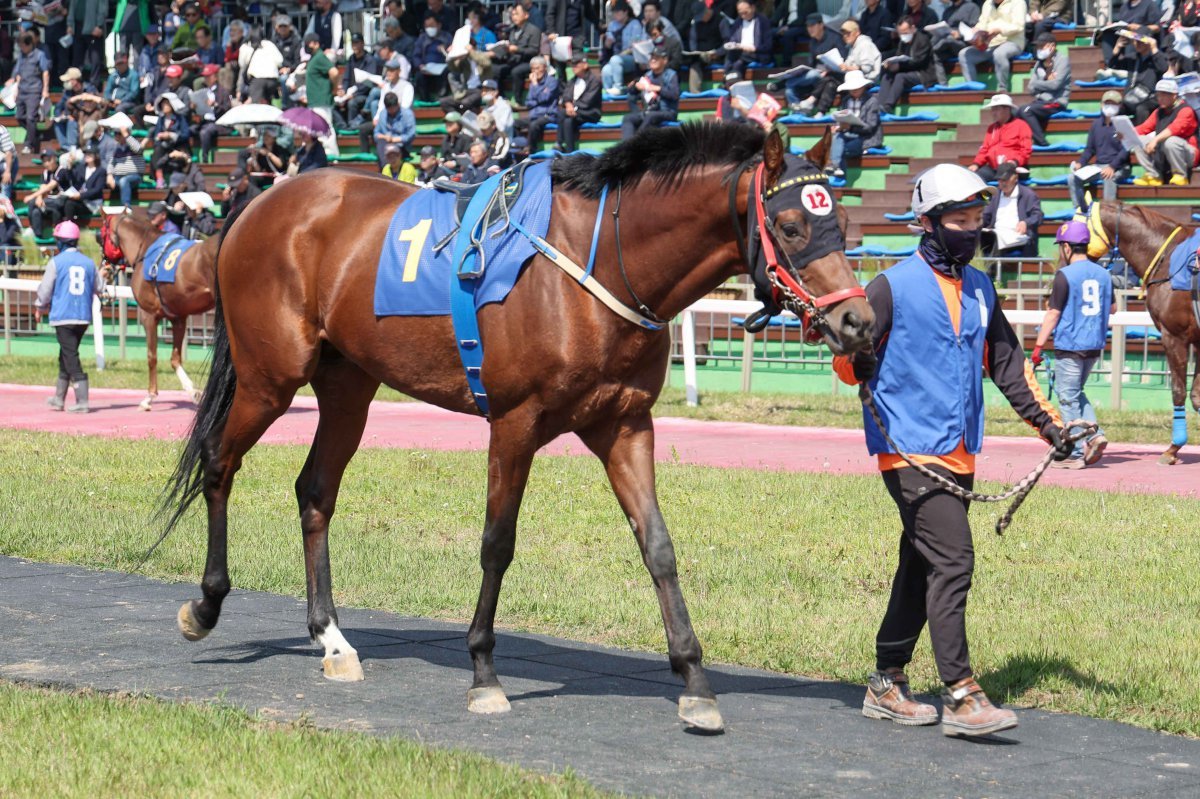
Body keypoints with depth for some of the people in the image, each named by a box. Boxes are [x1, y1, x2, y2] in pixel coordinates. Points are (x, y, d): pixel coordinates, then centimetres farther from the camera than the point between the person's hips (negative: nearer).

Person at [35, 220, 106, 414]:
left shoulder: (56, 262, -7)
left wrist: (39, 309, 15)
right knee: (66, 355, 18)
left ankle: (82, 401, -13)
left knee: (70, 356, -5)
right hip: (84, 317, 5)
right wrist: (101, 276, 34)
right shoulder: (89, 263, 4)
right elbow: (98, 289, 12)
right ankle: (59, 398, 26)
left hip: (62, 316, -5)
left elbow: (45, 290, -3)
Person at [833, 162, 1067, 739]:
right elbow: (848, 354, -3)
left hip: (959, 453, 7)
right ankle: (960, 696, -15)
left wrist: (1050, 425, 15)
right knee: (952, 561, -15)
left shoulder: (980, 290, 14)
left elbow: (1009, 367, 19)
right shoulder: (895, 286, -6)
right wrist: (864, 371, -21)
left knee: (922, 568, 12)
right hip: (910, 450, -7)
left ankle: (887, 686, 22)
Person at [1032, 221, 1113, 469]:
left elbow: (1053, 313, -12)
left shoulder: (1065, 275, -12)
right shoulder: (1103, 273, 7)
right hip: (1095, 346, 7)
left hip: (1069, 346, -7)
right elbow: (1111, 308, 19)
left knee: (1068, 398, 2)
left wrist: (1038, 346, -8)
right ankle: (1094, 434, 4)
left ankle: (1075, 453, 2)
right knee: (1076, 393, 21)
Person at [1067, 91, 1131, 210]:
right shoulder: (1096, 124, 12)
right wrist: (1080, 163, -4)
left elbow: (1125, 149, -13)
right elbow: (1090, 148, 15)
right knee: (1072, 178, -12)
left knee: (1109, 177, -39)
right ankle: (1080, 211, -14)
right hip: (1098, 166, 6)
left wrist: (1112, 167, -27)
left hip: (1118, 167, -6)